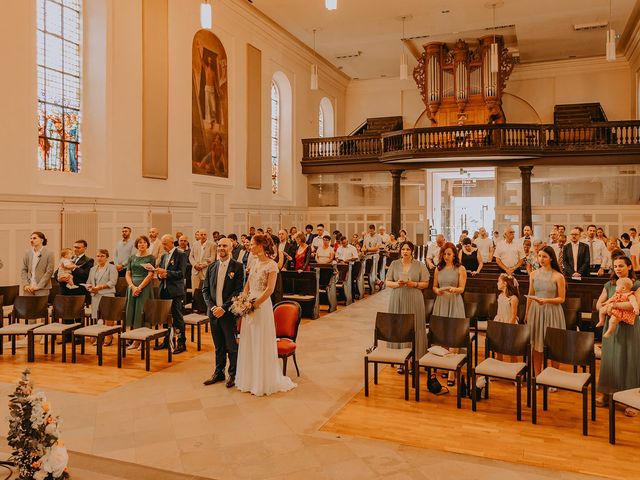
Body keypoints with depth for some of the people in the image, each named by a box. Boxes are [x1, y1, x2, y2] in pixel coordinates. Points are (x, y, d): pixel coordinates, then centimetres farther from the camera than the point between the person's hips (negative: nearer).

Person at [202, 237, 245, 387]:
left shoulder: (237, 267, -6)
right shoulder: (211, 267, 9)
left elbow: (238, 290, -11)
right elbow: (205, 289, 9)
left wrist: (224, 308, -16)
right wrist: (211, 306, -6)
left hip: (229, 312, -4)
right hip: (214, 312, 4)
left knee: (232, 346, 4)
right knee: (218, 346, 15)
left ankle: (233, 374, 18)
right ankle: (218, 372, 28)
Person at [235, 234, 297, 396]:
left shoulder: (271, 265, -11)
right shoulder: (255, 263, 11)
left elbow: (269, 289, -18)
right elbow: (247, 285, 15)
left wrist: (254, 304, -17)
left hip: (262, 305, -7)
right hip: (250, 305, 7)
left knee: (261, 343, 1)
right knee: (249, 343, 13)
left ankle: (264, 381, 14)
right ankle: (250, 378, 26)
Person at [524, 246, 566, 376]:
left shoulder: (558, 276, -7)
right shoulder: (534, 274, 5)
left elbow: (561, 299, -5)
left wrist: (546, 300, -21)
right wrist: (526, 314, 16)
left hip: (552, 312, -3)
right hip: (536, 311, 3)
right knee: (536, 345, 8)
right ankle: (537, 376, 19)